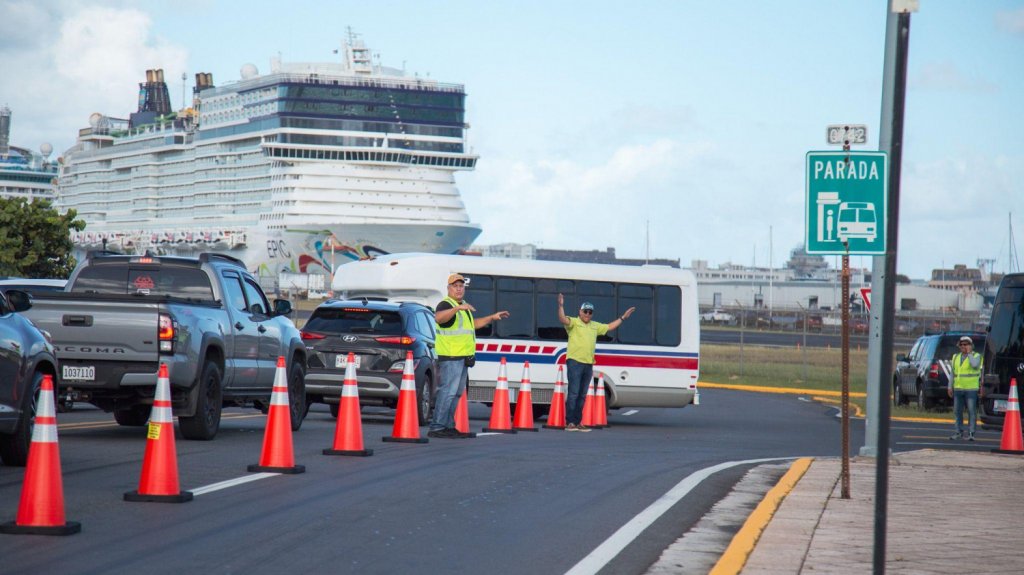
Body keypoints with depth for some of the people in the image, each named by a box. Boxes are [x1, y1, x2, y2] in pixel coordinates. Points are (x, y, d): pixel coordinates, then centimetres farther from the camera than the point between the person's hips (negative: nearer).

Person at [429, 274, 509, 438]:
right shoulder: (446, 304, -10)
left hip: (462, 357, 10)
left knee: (456, 393, 13)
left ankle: (448, 426, 19)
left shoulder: (463, 306, 21)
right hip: (450, 357, -10)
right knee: (447, 392, -15)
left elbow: (472, 324, 37)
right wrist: (457, 308, -44)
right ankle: (436, 428, -16)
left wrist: (492, 317, 33)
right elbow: (438, 318, -33)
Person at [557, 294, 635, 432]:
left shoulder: (595, 326, 21)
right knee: (573, 393, -11)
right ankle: (569, 423, -12)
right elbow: (563, 319, -18)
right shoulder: (574, 322, 1)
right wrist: (561, 306, -34)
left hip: (588, 364, 7)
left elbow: (609, 327, 33)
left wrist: (623, 317, 35)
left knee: (582, 395, 9)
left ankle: (578, 422, 14)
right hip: (574, 362, -7)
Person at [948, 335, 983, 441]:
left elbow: (974, 365, -23)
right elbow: (953, 373, 18)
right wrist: (950, 387, 13)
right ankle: (959, 432, 17)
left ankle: (971, 433, -6)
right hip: (958, 389, 5)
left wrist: (969, 353, -12)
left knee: (971, 411, -7)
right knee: (958, 411, 8)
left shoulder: (976, 356, -1)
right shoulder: (956, 357, 15)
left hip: (971, 389, -5)